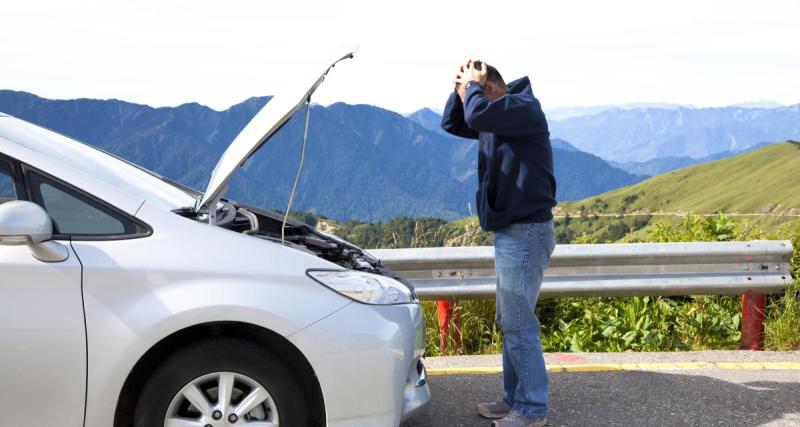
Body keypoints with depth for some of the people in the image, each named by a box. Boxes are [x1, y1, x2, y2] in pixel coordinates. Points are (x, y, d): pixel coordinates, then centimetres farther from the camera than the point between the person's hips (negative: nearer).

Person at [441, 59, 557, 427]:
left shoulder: (524, 106, -14)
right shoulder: (496, 118, 15)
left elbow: (478, 113, -30)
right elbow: (452, 124, 24)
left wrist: (470, 85, -10)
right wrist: (460, 88, 7)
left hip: (527, 231, -10)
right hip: (511, 231, 10)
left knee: (519, 325, -6)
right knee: (509, 322, 14)